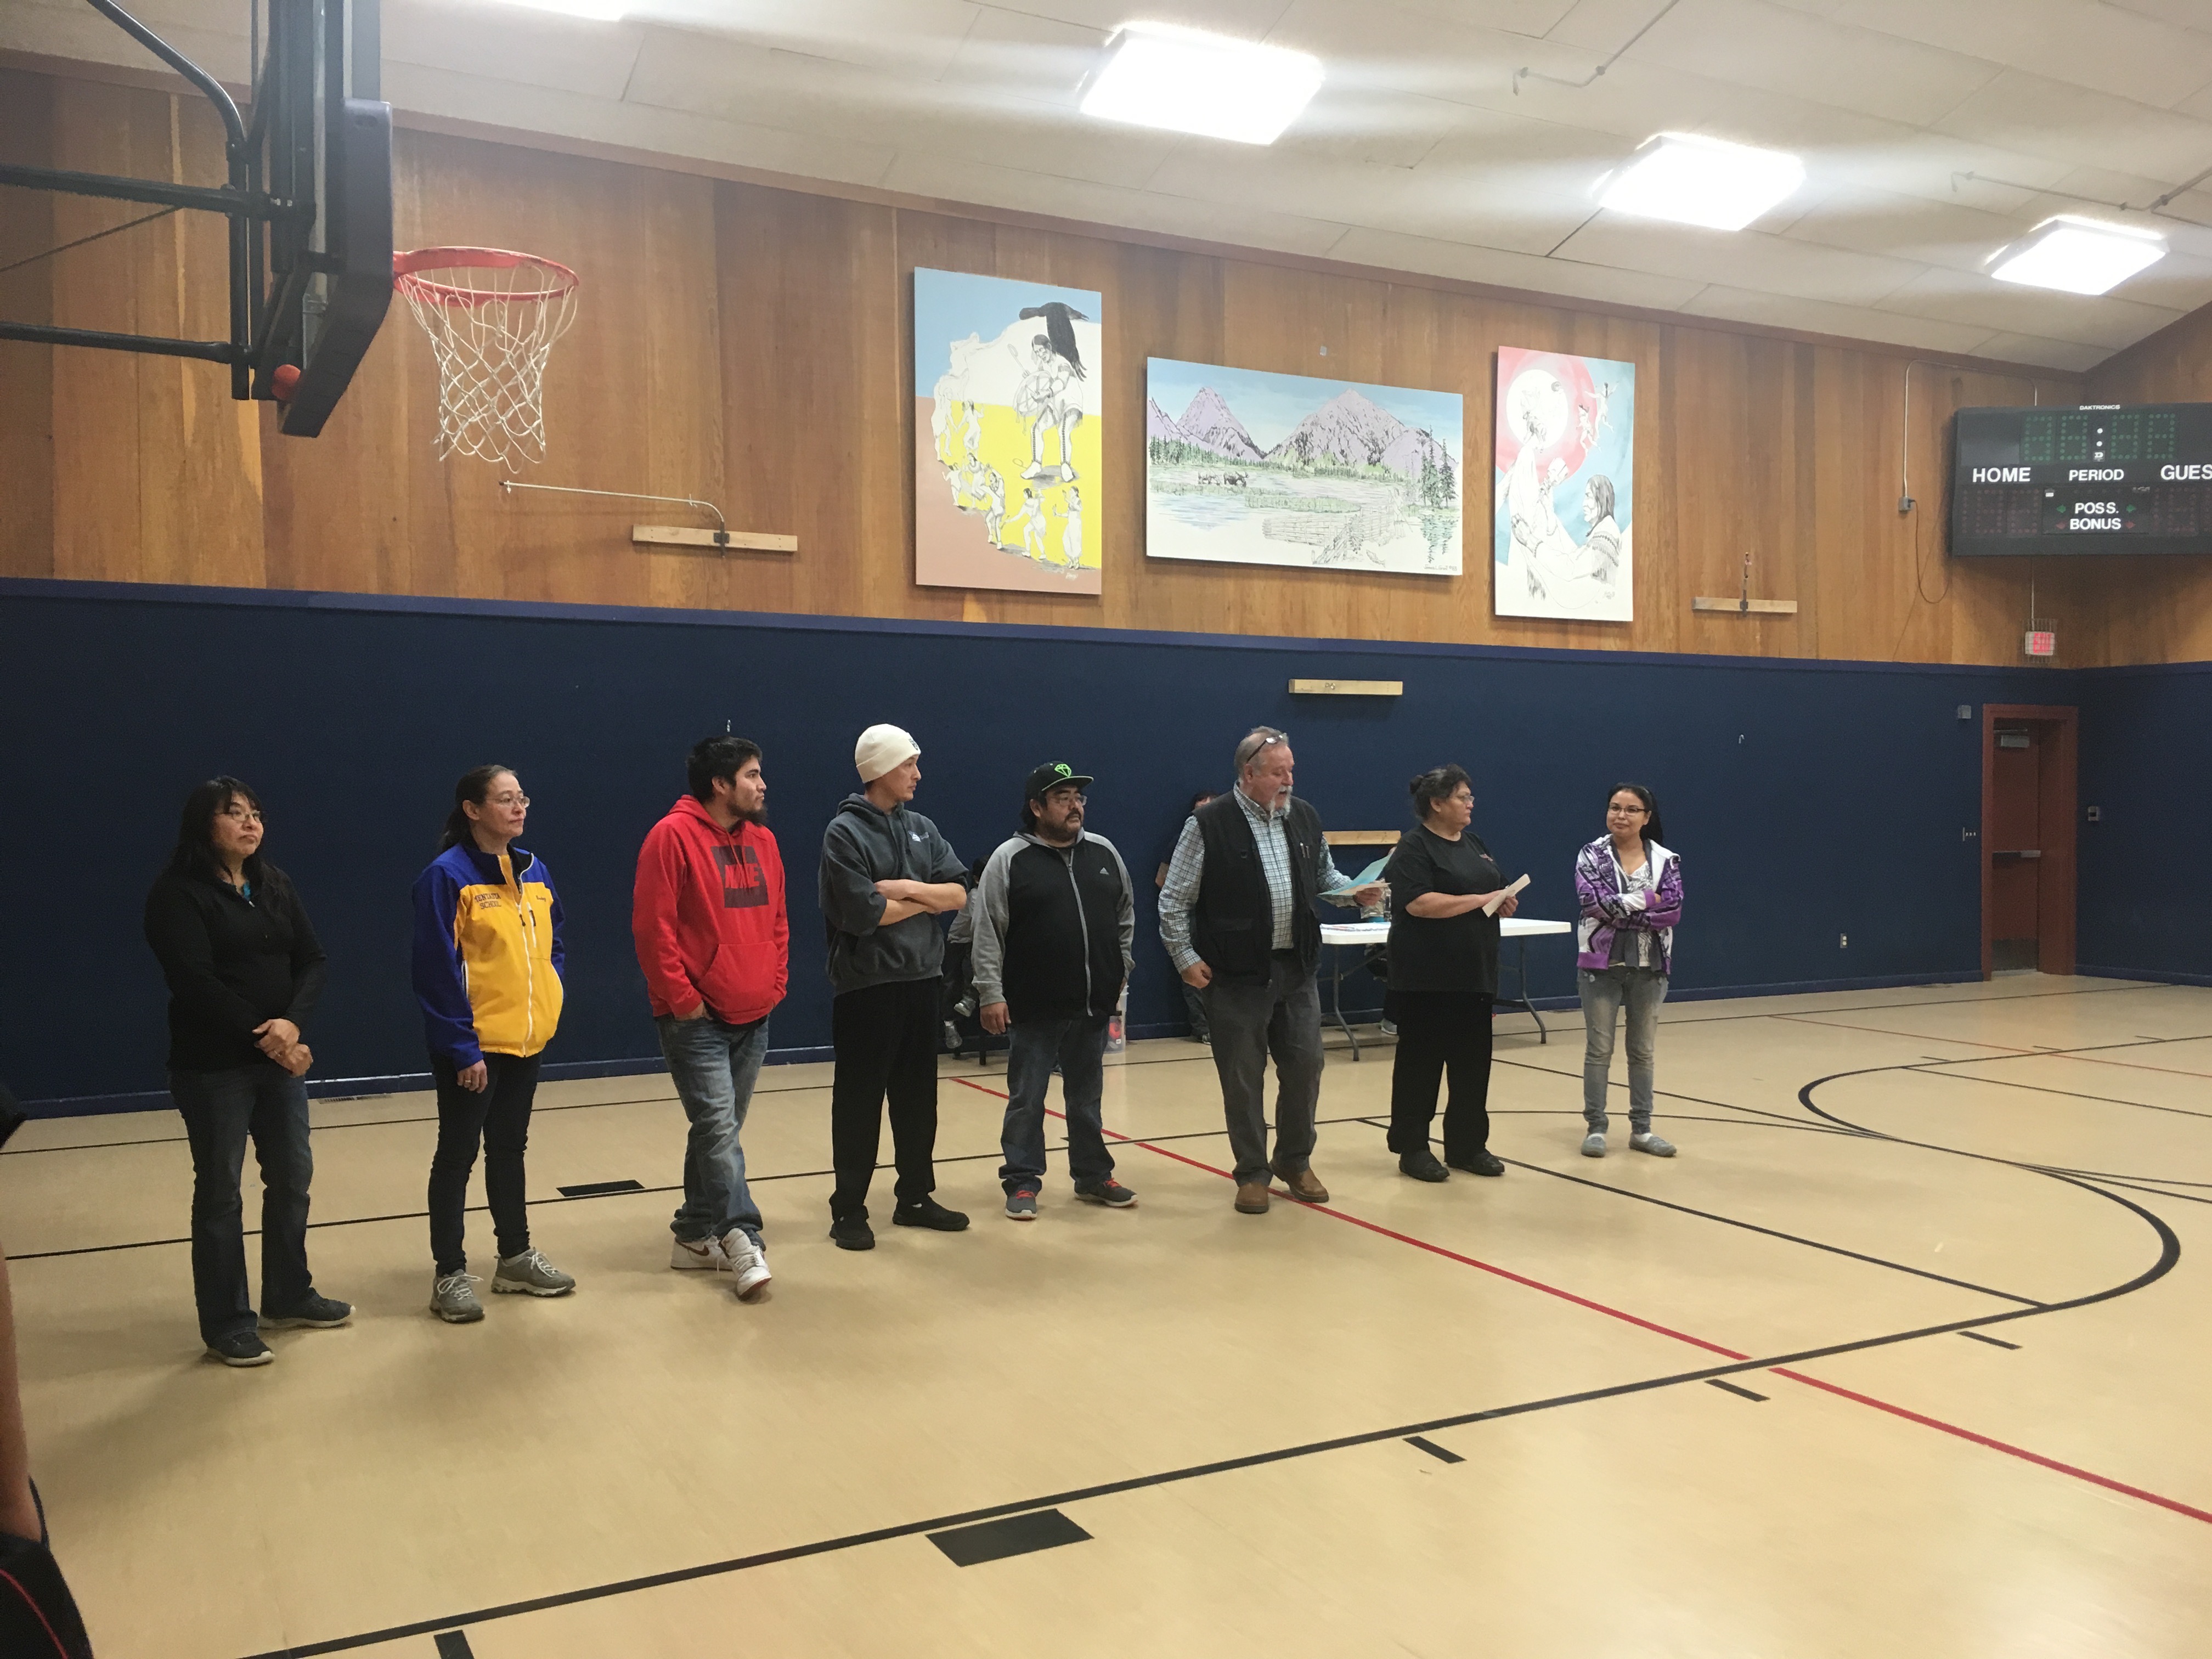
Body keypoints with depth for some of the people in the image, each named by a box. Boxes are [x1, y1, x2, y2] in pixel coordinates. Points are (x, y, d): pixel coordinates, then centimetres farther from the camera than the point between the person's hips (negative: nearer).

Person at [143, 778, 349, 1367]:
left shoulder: (275, 884, 9)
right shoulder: (177, 894, -9)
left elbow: (311, 961, 3)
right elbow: (195, 983, -18)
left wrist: (292, 1023, -15)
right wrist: (263, 1037, -17)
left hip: (281, 1056, 6)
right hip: (213, 1066, -6)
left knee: (292, 1176, 13)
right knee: (220, 1192, 2)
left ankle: (289, 1296, 29)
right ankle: (226, 1323, 12)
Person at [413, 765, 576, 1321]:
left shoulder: (534, 872, 6)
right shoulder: (447, 876, -14)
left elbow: (552, 943, 17)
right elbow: (438, 970, -16)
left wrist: (549, 1003, 3)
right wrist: (462, 1047, -18)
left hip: (527, 1040, 7)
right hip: (472, 1046, -7)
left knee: (509, 1147, 17)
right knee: (458, 1152, 4)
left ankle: (515, 1258, 29)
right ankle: (450, 1274, 14)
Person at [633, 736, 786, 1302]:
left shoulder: (762, 840, 10)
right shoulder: (673, 836, -12)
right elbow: (653, 927, -15)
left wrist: (775, 984, 8)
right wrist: (682, 998, -14)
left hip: (753, 1017, 7)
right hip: (696, 1020, -7)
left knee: (719, 1130, 13)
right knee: (719, 1127, -12)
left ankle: (694, 1236, 23)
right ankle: (742, 1240, -5)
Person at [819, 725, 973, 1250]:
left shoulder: (922, 829, 11)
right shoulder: (845, 832, -9)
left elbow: (959, 893, 3)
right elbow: (863, 914, -18)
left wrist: (906, 888, -13)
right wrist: (926, 901, -4)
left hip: (922, 981, 6)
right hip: (866, 986, -6)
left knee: (919, 1096, 12)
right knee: (859, 1100, 0)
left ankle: (915, 1197, 24)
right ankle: (849, 1210, 9)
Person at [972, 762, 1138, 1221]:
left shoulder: (1103, 852, 7)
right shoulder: (1009, 859, -7)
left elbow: (1126, 914, 17)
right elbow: (987, 931, -8)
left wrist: (1121, 969, 12)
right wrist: (991, 993, -12)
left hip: (1093, 1004, 4)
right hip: (1034, 1007, -4)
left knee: (1087, 1097, 15)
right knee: (1026, 1099, 4)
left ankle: (1093, 1175, 26)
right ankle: (1022, 1182, 14)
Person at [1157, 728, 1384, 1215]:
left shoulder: (1304, 817, 7)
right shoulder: (1210, 824, -9)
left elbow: (1324, 879, 19)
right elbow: (1174, 899, -6)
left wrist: (1356, 894, 0)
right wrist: (1185, 957, -9)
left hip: (1297, 968, 5)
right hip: (1237, 973, -5)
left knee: (1304, 1066, 9)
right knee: (1243, 1077, 4)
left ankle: (1295, 1162, 28)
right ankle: (1252, 1173, 19)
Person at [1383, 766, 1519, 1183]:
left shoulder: (1473, 843, 15)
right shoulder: (1414, 847, -10)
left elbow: (1497, 888, 22)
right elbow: (1419, 903, -22)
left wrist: (1506, 900, -1)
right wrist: (1480, 900, -18)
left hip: (1474, 973, 8)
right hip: (1428, 977, -8)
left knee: (1473, 1062, 10)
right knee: (1421, 1062, 2)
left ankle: (1468, 1145, 20)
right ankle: (1412, 1148, 10)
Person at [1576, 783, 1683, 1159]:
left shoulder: (1665, 860, 1)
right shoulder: (1592, 855, -3)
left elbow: (1673, 912, -11)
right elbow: (1593, 901, -18)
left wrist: (1618, 911, -16)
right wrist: (1645, 899, -15)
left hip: (1649, 967, 2)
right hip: (1601, 965, -2)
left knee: (1643, 1050, 11)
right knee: (1599, 1049, 4)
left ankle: (1641, 1128, 20)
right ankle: (1596, 1127, 12)